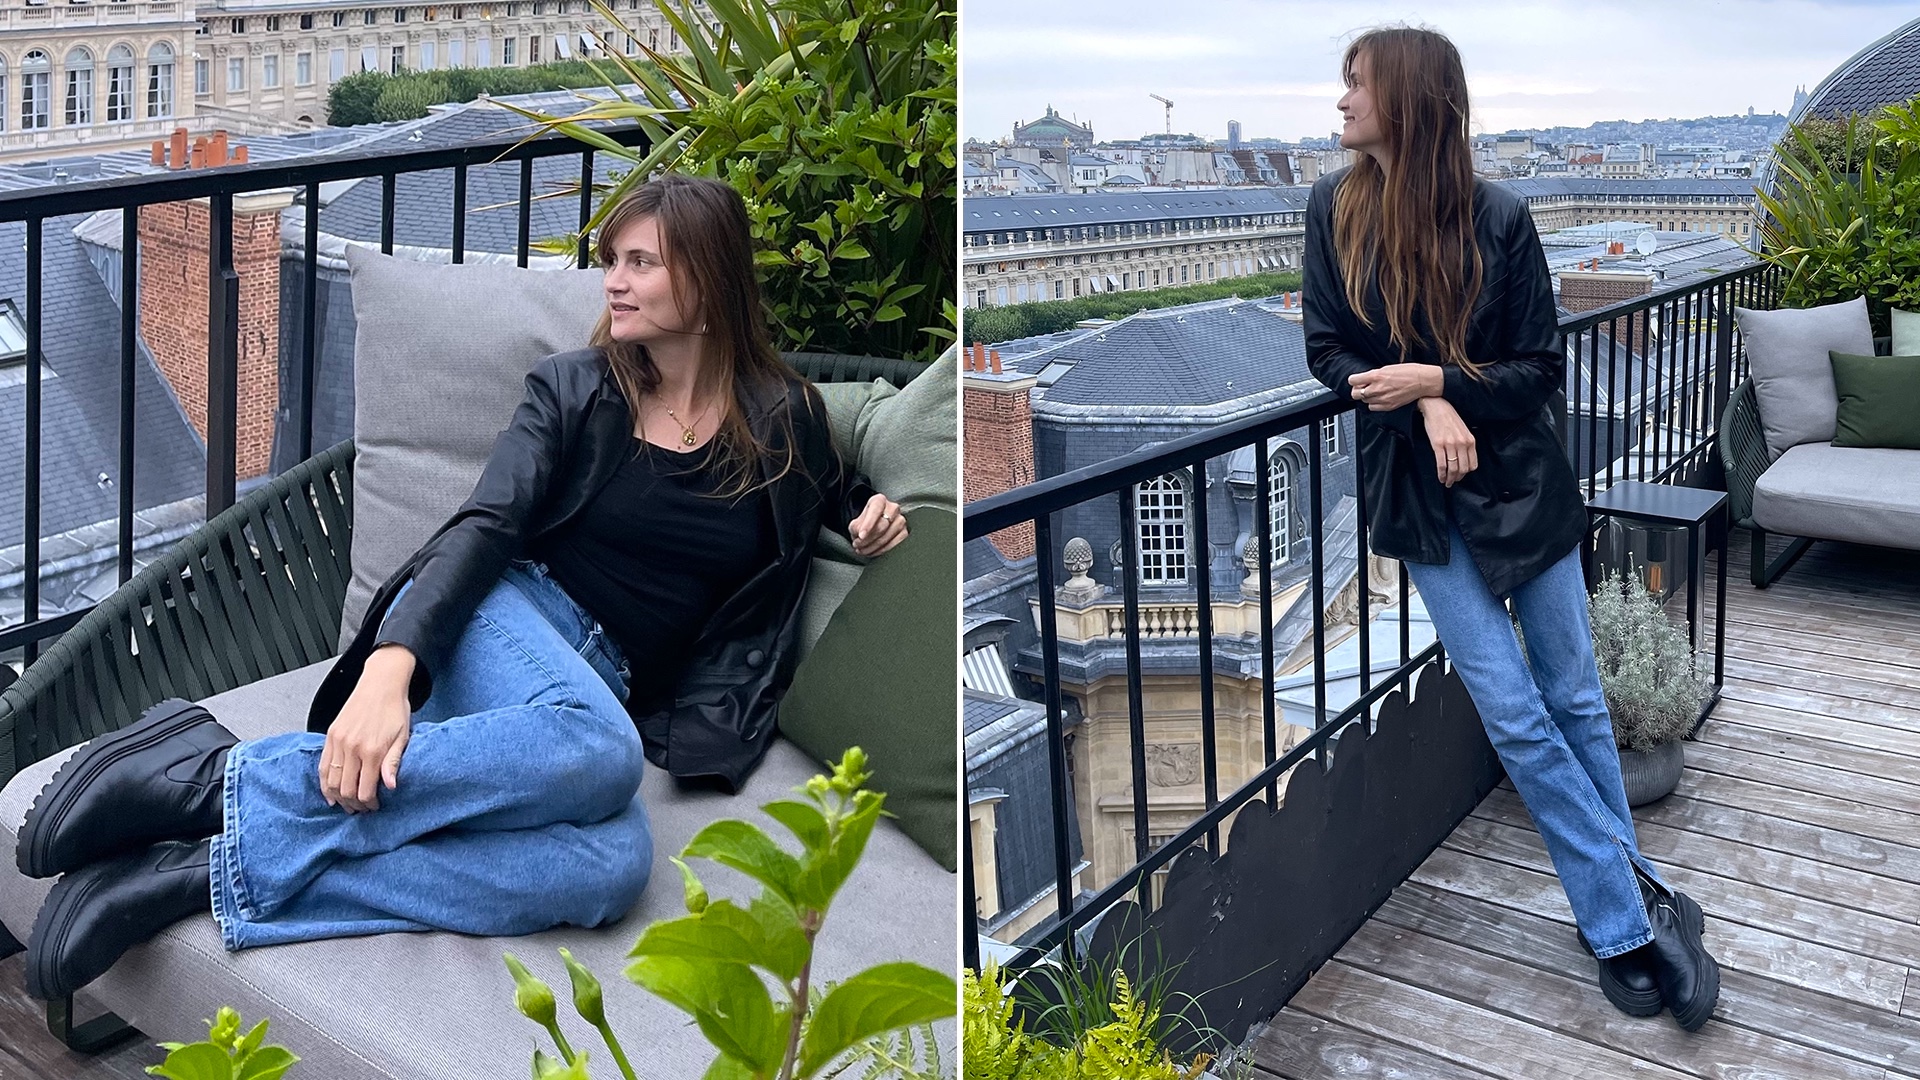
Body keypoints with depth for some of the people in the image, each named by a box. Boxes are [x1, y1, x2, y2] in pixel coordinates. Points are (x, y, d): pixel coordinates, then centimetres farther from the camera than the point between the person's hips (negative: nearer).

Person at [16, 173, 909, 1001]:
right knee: (595, 747, -41)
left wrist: (866, 508, 6)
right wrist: (390, 665, -26)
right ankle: (216, 776, -35)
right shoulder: (573, 388, 5)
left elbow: (828, 488, 32)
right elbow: (484, 528, -8)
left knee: (613, 865, -37)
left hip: (604, 686, 2)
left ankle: (208, 872, -35)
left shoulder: (785, 418, 9)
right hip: (503, 614, -1)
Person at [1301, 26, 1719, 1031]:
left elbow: (1543, 366, -4)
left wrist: (1437, 380, -20)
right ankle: (1634, 914, 12)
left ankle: (1619, 908, 25)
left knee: (1574, 700, 8)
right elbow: (1327, 351, 0)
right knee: (1516, 719, -2)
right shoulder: (1334, 208, -2)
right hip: (1419, 496, 1)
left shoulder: (1498, 217, -8)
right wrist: (1424, 408, -16)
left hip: (1519, 479, -1)